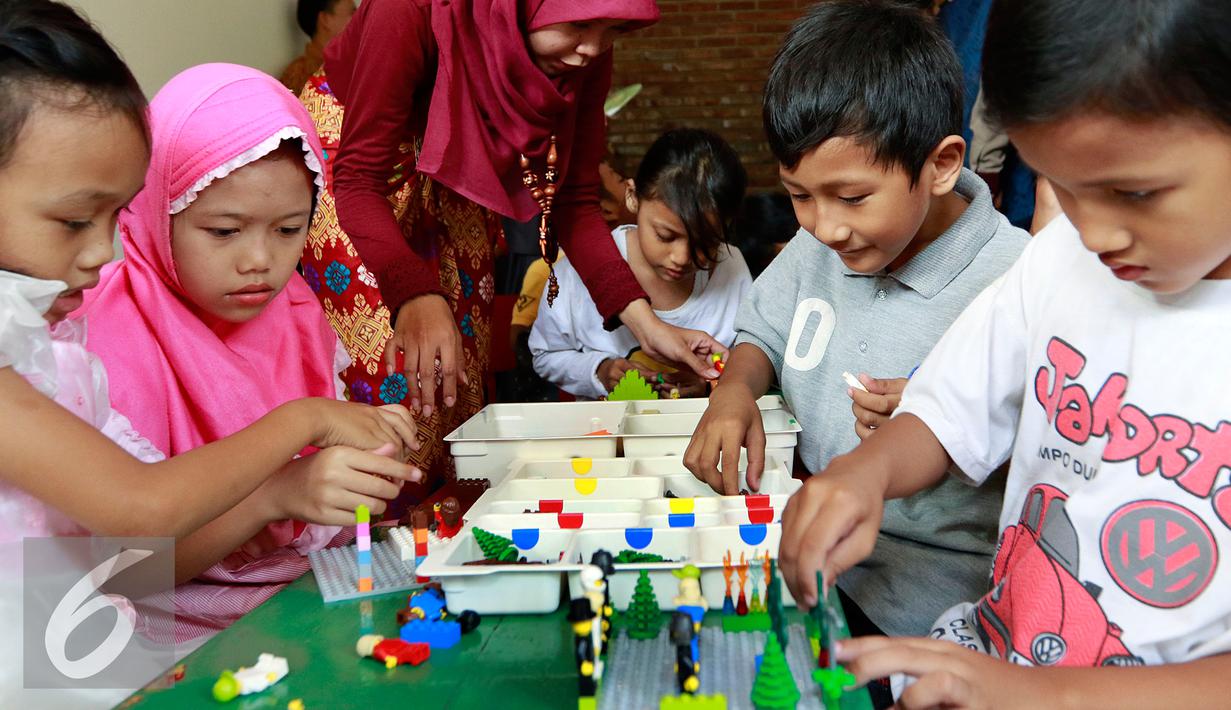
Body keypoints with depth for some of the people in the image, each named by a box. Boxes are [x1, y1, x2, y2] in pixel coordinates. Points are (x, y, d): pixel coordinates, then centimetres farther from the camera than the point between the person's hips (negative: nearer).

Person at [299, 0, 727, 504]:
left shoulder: (585, 59, -19)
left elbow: (573, 202, -12)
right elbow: (359, 179, -33)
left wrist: (643, 320, -24)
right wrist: (415, 295, -51)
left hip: (455, 187, 5)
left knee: (461, 379, 3)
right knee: (394, 379, -15)